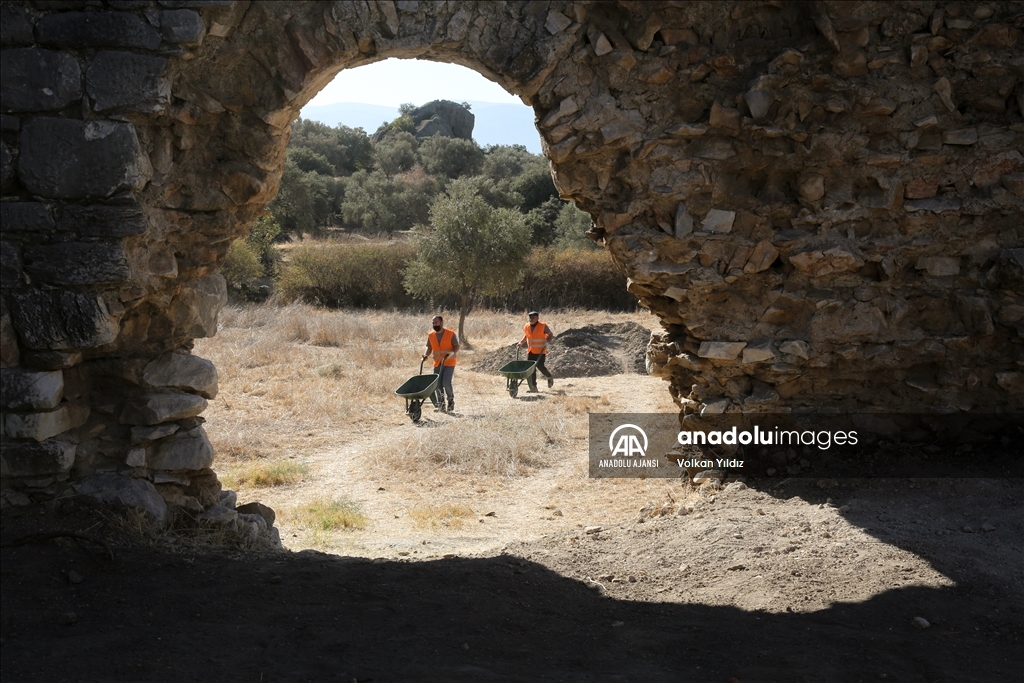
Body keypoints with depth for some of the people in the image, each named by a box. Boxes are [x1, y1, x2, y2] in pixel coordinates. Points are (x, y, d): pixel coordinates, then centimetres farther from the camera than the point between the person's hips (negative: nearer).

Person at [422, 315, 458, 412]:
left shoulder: (451, 334, -7)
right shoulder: (431, 336, 4)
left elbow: (456, 346, -3)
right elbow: (429, 348, 13)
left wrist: (452, 353, -22)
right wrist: (426, 355, -7)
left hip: (449, 363, -4)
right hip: (437, 363, 4)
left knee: (446, 382, -16)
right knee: (438, 385, 1)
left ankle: (451, 399, 10)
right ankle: (441, 405, 12)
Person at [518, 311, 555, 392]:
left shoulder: (543, 326, -8)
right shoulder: (526, 327, 6)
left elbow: (550, 334, 1)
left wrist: (546, 342, -13)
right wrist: (521, 342, 8)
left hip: (540, 351, -5)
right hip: (530, 351, 5)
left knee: (540, 366, -11)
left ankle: (550, 377, 19)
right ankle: (533, 386, 6)